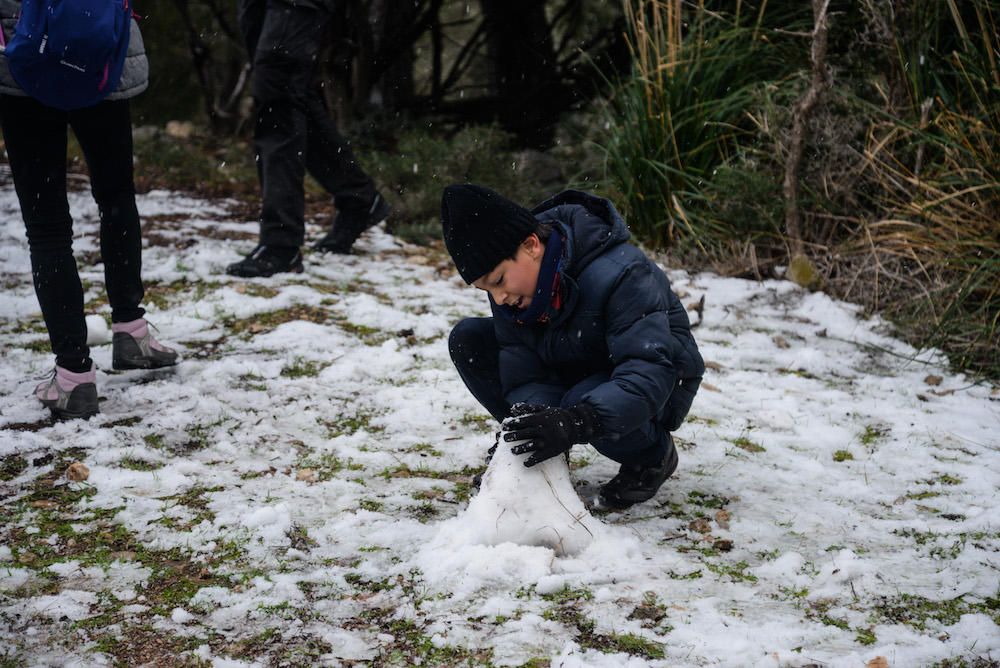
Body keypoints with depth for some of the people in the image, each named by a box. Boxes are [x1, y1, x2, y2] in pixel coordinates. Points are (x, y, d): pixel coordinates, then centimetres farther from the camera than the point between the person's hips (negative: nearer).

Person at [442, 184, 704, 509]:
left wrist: (574, 423, -56)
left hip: (662, 384, -6)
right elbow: (521, 371, -16)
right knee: (467, 339, -11)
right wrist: (540, 423, -38)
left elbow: (650, 373, -43)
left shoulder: (620, 273, -34)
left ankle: (654, 454, -6)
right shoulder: (510, 276, -14)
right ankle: (537, 450, 4)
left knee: (585, 401, -41)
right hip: (573, 372, 6)